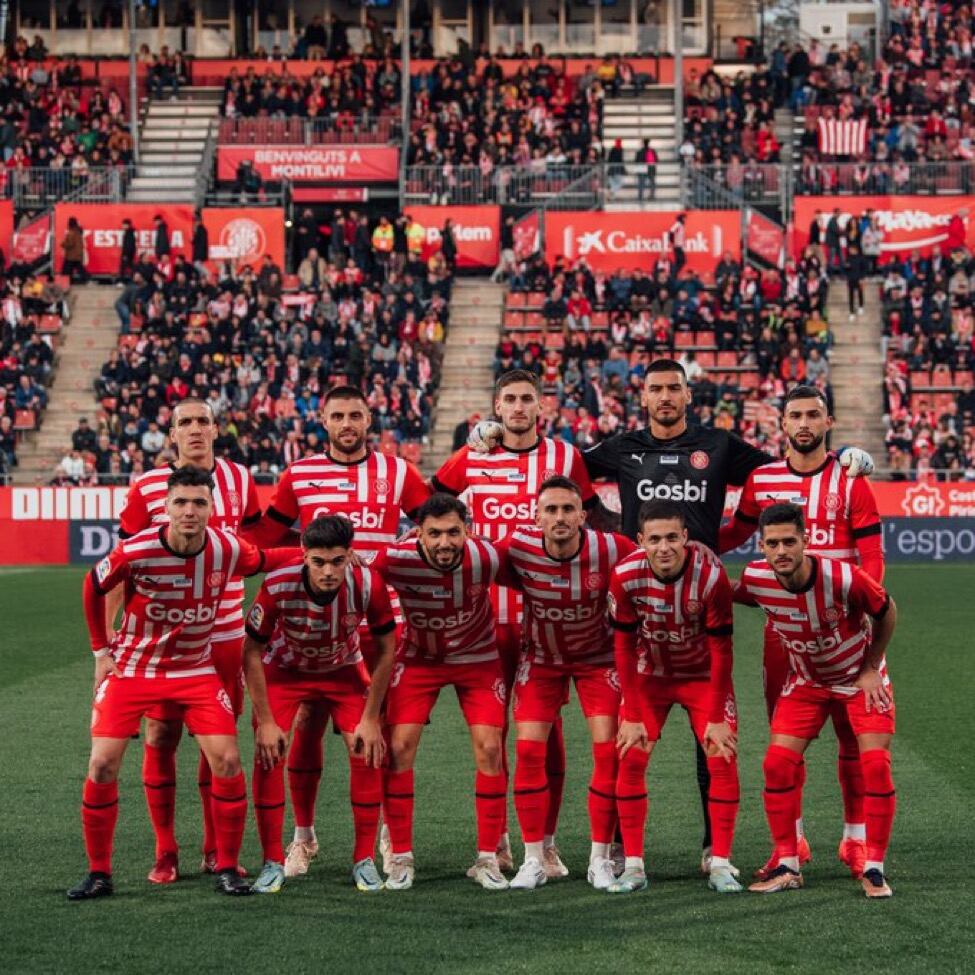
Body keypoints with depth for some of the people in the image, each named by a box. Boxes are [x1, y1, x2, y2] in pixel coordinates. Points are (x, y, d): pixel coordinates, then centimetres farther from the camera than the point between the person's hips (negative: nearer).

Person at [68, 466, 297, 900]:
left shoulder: (227, 549, -14)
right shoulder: (135, 551, -21)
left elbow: (261, 561, 11)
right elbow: (94, 586, 0)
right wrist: (101, 650, 3)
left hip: (195, 668, 2)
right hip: (132, 668, -1)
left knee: (227, 760, -10)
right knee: (102, 763, -9)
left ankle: (226, 868, 5)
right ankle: (99, 873, 6)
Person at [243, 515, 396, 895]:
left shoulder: (368, 585, -31)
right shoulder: (278, 586, -34)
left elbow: (385, 650, -15)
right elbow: (252, 653, -20)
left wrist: (370, 719, -14)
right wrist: (265, 721, -19)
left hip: (344, 670, 1)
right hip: (283, 670, -1)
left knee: (369, 753, -11)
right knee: (268, 754, -14)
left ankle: (364, 860, 3)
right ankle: (273, 863, -1)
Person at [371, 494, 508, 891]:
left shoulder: (486, 557, -28)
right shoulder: (394, 560, -28)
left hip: (478, 658, 0)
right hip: (418, 658, 0)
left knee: (489, 748, -9)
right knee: (399, 747, -9)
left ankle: (487, 858, 3)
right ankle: (401, 858, 3)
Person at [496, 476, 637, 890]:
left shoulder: (609, 549, -27)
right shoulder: (517, 547, -24)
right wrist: (534, 592, -6)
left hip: (597, 657, -1)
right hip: (541, 655, 1)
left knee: (609, 750, -8)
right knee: (529, 750, -7)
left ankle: (601, 860, 5)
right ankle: (533, 860, 4)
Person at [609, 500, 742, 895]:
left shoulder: (711, 576, -28)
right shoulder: (625, 576, -23)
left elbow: (721, 650, -19)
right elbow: (625, 646, -11)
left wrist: (716, 719, -16)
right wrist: (633, 716, -10)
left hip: (703, 675, -1)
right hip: (650, 674, 1)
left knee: (723, 759, -10)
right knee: (630, 759, -7)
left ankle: (721, 864, 0)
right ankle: (633, 866, 1)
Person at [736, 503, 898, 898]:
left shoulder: (843, 578, -32)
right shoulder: (756, 578, -23)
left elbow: (886, 612, -12)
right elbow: (727, 596, 4)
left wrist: (870, 669, -8)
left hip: (860, 677, -3)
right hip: (805, 680, 3)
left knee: (876, 764, -14)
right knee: (777, 763, -10)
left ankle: (874, 869, -2)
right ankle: (787, 867, 2)